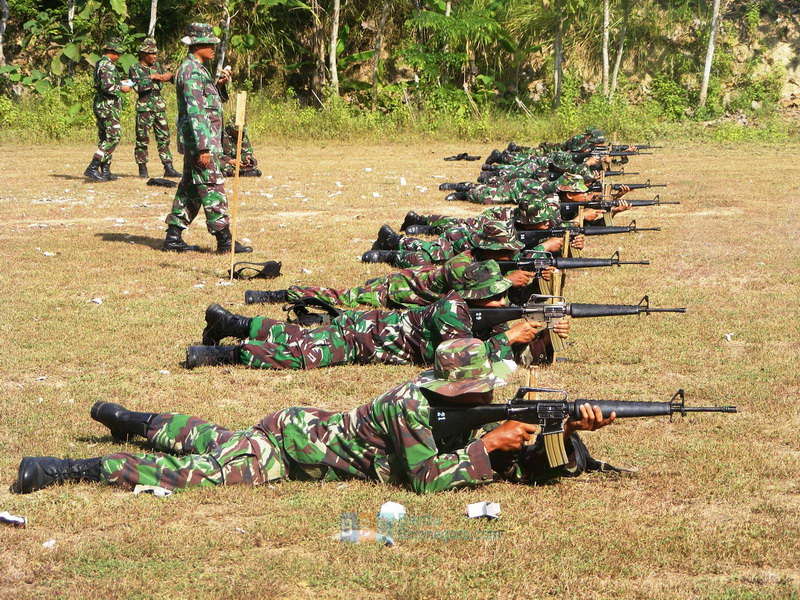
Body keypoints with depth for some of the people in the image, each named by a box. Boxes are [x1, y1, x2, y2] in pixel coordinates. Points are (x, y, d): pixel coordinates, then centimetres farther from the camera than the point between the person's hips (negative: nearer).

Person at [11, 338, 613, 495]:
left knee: (216, 441, 27)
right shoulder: (411, 408, -31)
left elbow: (522, 465, -7)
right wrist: (488, 445, -32)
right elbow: (425, 479, -35)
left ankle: (129, 419, 48)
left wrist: (569, 431, -23)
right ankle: (63, 469, -7)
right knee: (194, 472, -11)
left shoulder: (457, 402, -7)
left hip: (314, 427, 8)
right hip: (291, 446, -8)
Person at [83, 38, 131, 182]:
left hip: (100, 106, 11)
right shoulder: (107, 65, -16)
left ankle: (105, 171, 14)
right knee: (113, 138, -11)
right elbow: (107, 86, -25)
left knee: (105, 139, 12)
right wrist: (121, 88, -11)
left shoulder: (99, 64, 16)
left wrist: (120, 83, 20)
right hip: (108, 106, -11)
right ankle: (93, 168, -16)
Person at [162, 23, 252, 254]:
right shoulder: (192, 71, -16)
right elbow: (195, 112, -22)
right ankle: (224, 240, -8)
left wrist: (217, 84, 9)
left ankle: (174, 236, 15)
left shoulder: (196, 68, 16)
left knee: (189, 189, 13)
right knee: (212, 189, -8)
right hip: (200, 141, -10)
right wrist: (203, 148, -25)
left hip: (195, 142, 10)